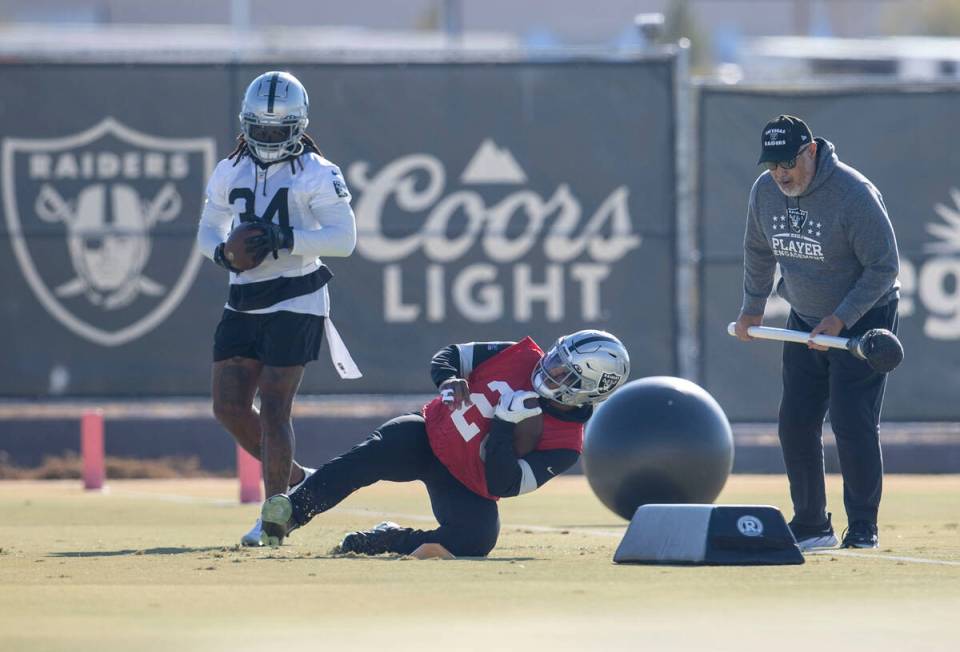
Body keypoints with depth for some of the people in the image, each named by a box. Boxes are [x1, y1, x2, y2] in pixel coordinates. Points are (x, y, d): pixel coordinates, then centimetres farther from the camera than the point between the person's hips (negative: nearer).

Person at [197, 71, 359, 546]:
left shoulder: (316, 175, -8)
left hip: (294, 304, -6)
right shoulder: (229, 173, 9)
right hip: (243, 304, 6)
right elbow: (208, 231, 16)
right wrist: (222, 252, -8)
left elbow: (344, 238, -15)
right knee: (229, 407, 3)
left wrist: (284, 239, -26)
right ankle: (295, 480, 23)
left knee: (273, 409, -9)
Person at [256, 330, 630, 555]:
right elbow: (449, 357, 0)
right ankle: (289, 514, -31)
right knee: (375, 454, -32)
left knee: (477, 539, -30)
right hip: (431, 435, 0)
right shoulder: (522, 359, -9)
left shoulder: (565, 444, -16)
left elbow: (501, 485, -23)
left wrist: (505, 424, -31)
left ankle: (375, 542, -13)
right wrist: (448, 381, -24)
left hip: (465, 487, 0)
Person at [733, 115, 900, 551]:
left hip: (863, 319, -6)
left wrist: (841, 319, -25)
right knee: (795, 423, 3)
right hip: (805, 320, 6)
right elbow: (759, 252, 14)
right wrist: (752, 309, 15)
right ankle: (811, 527, 14)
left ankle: (863, 530, -4)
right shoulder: (765, 191, -5)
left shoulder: (854, 194, -25)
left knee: (852, 424, -13)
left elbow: (884, 267, -21)